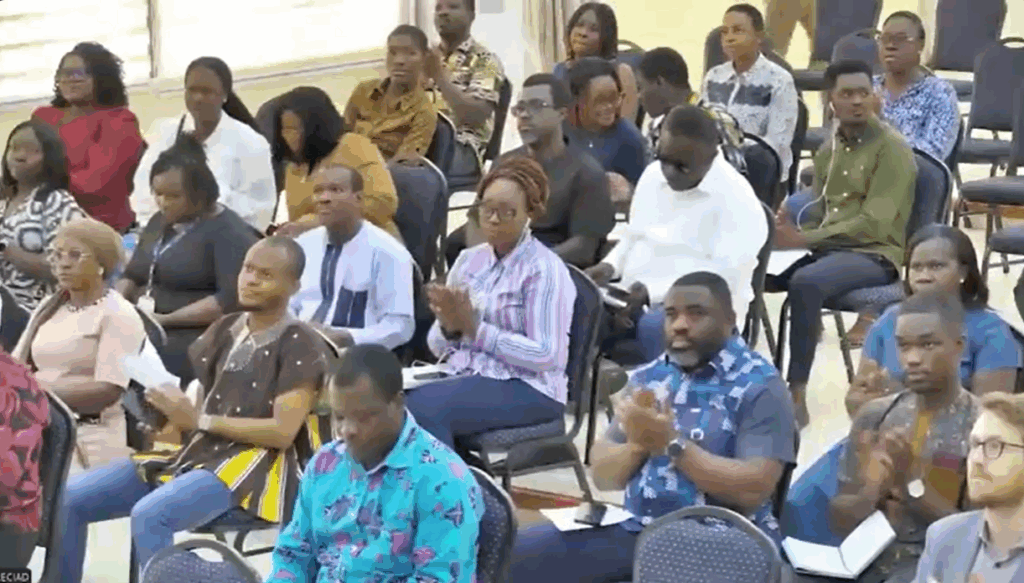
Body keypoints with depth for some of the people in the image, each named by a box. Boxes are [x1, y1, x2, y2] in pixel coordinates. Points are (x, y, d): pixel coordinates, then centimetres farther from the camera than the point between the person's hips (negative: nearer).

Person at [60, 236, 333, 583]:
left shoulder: (300, 344, -6)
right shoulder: (224, 330, 15)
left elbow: (283, 432, -15)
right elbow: (202, 409, 16)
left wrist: (199, 420, -16)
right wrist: (171, 421, -8)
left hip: (256, 465, -8)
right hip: (199, 453, 8)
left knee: (149, 515, -35)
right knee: (68, 498, -5)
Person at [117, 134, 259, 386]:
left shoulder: (228, 232, -5)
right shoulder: (159, 222, 20)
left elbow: (232, 300, -16)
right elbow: (132, 277, 26)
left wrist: (167, 320, -17)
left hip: (195, 339, -7)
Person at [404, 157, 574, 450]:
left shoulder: (544, 269, -7)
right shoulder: (468, 260, 13)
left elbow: (547, 355, -16)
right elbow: (437, 346, 12)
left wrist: (475, 329, -18)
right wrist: (449, 327, -12)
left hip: (526, 387, -6)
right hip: (463, 374, 6)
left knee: (424, 407, -30)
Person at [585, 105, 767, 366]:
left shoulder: (736, 200, -12)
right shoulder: (653, 174, 11)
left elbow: (725, 275, -20)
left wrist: (653, 292, -27)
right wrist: (610, 266, 1)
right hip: (635, 300, 7)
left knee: (654, 328, -41)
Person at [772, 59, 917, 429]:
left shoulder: (891, 148, -9)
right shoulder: (829, 149, 15)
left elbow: (872, 224, -18)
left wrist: (801, 239, -22)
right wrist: (788, 223, -7)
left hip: (874, 256, -7)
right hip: (825, 248, 7)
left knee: (805, 283, -36)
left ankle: (796, 395, -33)